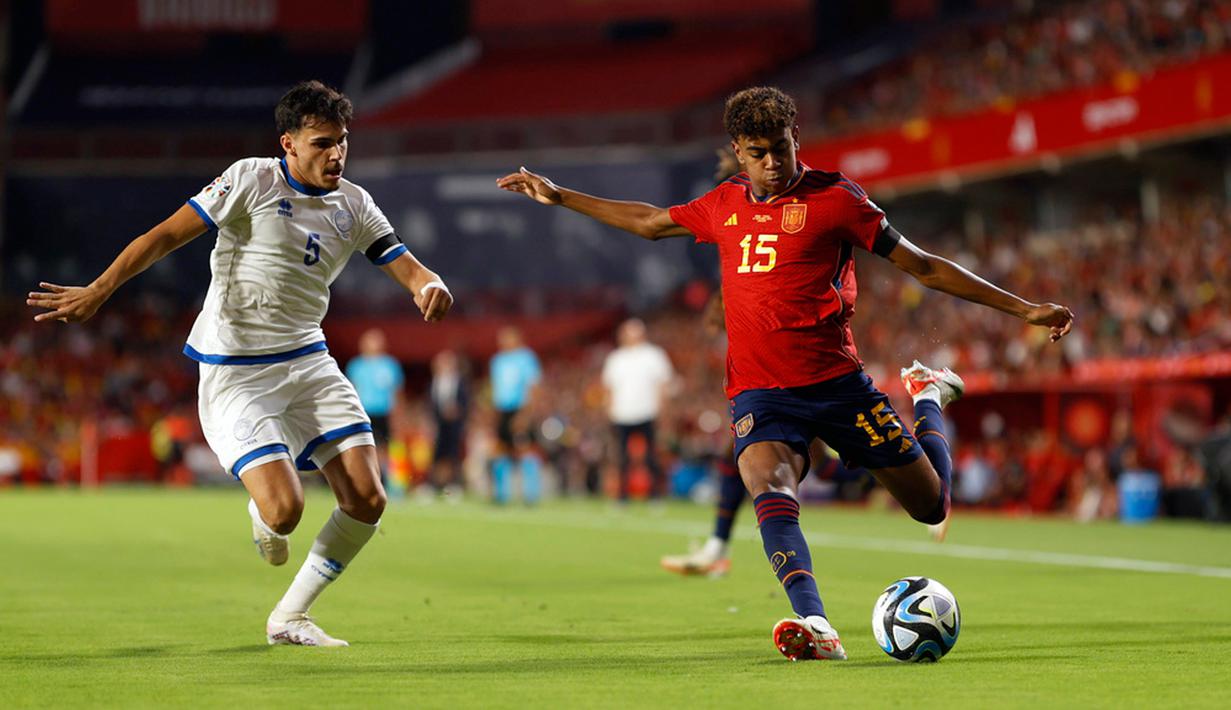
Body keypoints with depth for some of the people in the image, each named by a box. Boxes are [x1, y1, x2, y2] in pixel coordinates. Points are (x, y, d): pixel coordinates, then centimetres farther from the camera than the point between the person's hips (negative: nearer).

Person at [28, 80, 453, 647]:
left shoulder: (354, 206, 6)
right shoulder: (252, 180, -9)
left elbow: (407, 266, 3)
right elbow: (166, 235, -9)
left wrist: (430, 285, -22)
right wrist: (97, 291, -16)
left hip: (308, 361, 6)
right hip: (235, 372, -5)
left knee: (366, 501, -7)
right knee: (284, 509, -20)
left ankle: (289, 617, 12)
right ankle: (260, 515, 21)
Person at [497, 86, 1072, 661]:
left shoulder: (832, 199, -3)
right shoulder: (723, 205, 11)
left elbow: (922, 266, 1)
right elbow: (648, 222, 29)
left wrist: (1022, 308, -2)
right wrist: (559, 197, 32)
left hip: (836, 383, -2)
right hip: (760, 391, 2)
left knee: (931, 506, 5)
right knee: (769, 488, -31)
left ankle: (929, 398, 37)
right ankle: (816, 629, -46)